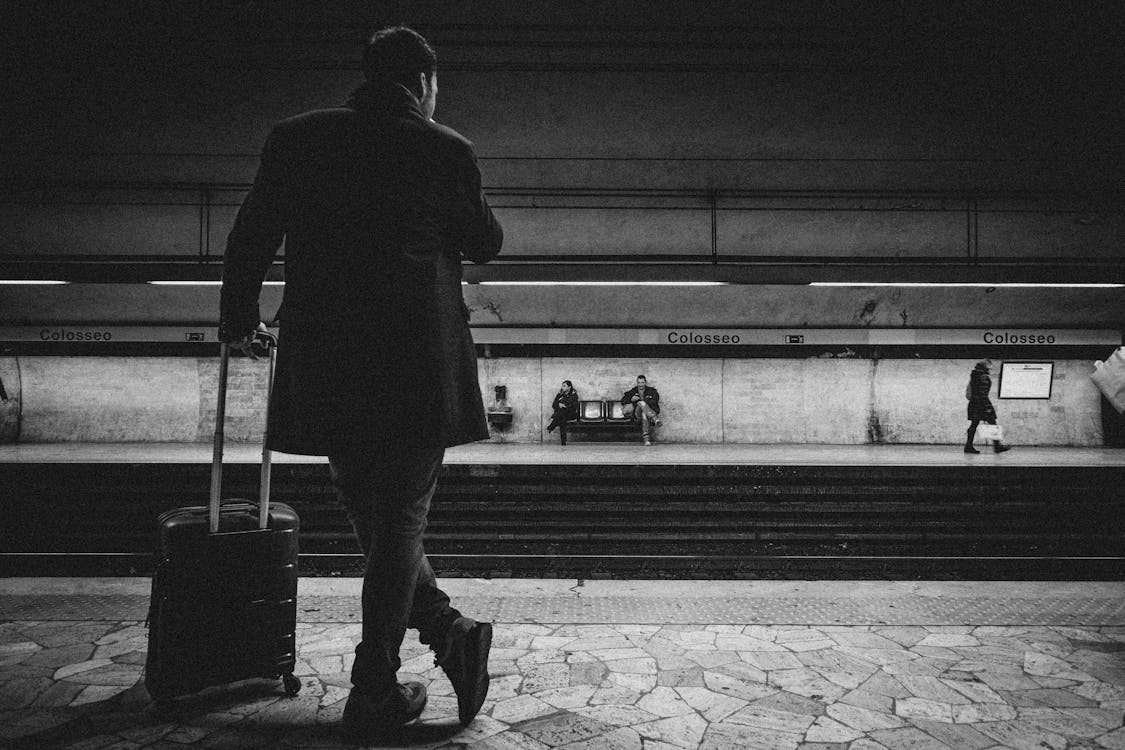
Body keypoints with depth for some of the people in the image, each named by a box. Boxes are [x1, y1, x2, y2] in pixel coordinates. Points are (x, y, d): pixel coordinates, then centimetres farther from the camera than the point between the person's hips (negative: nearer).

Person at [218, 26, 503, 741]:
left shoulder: (295, 139, 5)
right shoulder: (445, 150, -3)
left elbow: (250, 240, 11)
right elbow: (486, 243, 9)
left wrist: (238, 318, 25)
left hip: (324, 364, 3)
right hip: (420, 366, -2)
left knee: (371, 517, 18)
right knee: (401, 520, 8)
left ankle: (453, 634, 19)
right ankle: (373, 695, 15)